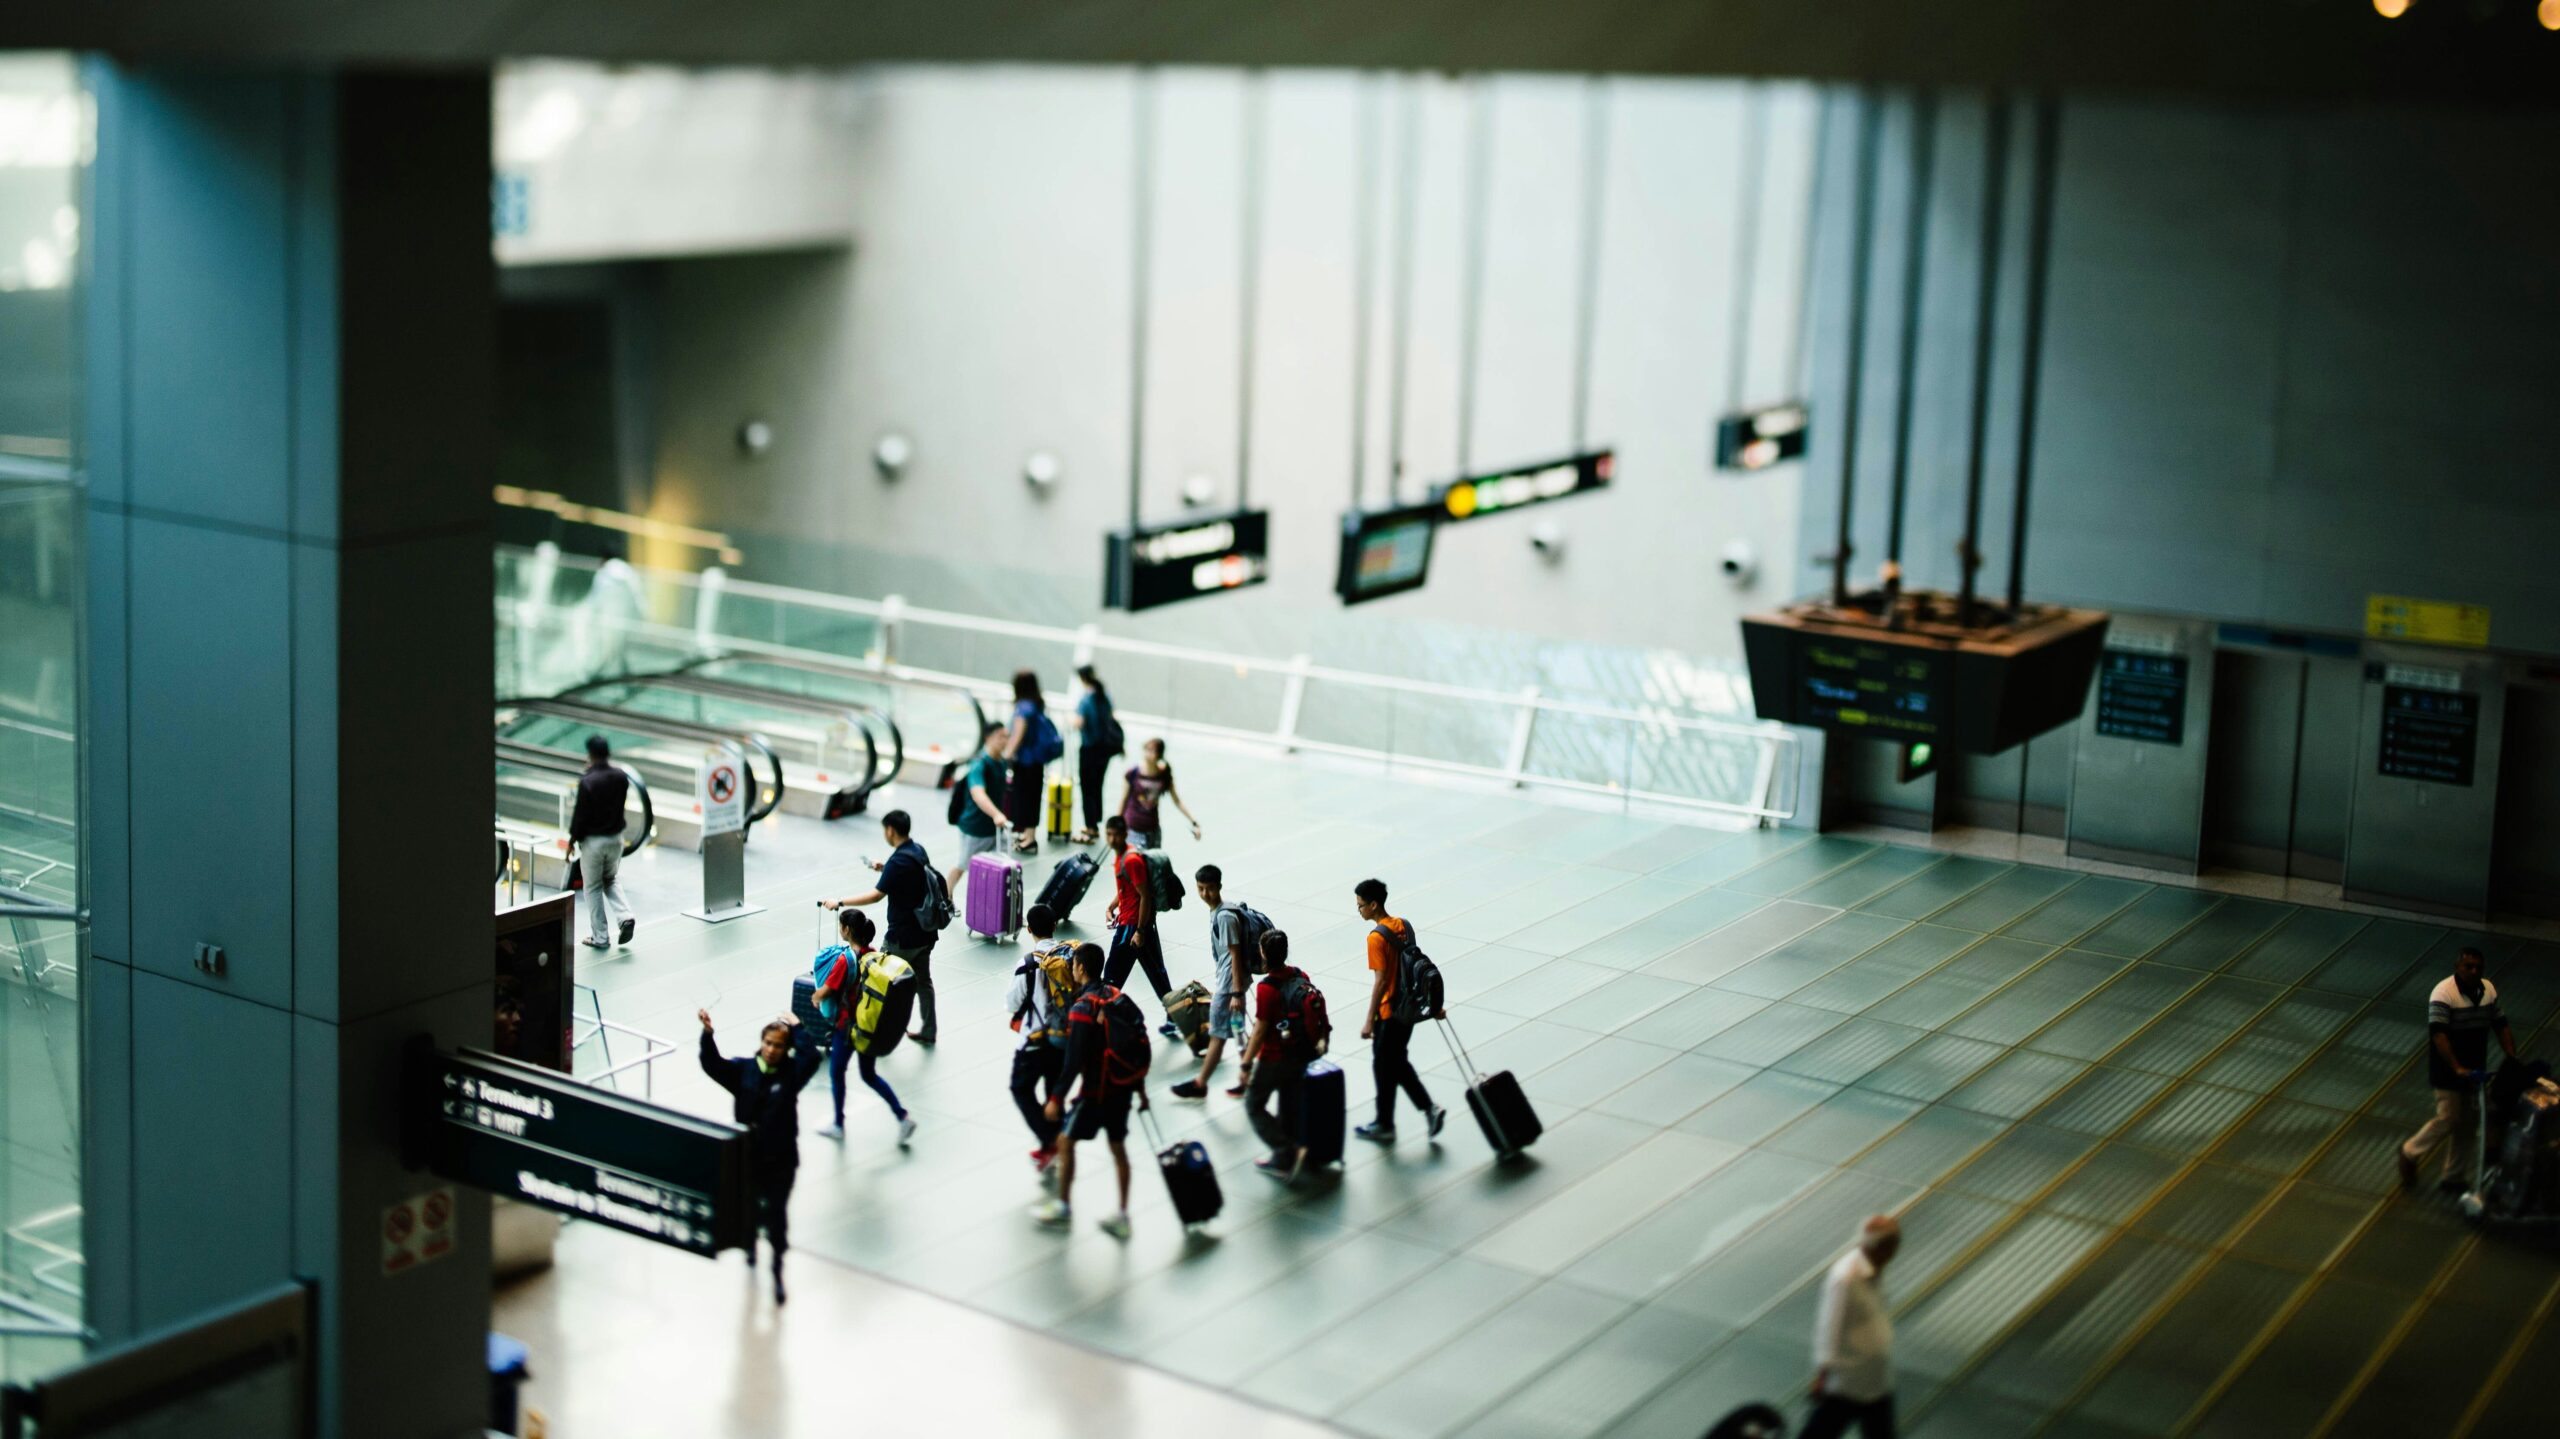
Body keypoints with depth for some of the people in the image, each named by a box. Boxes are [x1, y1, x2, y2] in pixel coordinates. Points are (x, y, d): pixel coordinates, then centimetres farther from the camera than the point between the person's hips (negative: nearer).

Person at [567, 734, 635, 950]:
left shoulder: (587, 781, -21)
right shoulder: (621, 776, -5)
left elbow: (580, 813, -16)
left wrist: (572, 840, -2)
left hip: (593, 841, -5)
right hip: (616, 838, 5)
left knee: (593, 888, 9)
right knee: (611, 880, 24)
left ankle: (600, 937, 12)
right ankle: (626, 915, 0)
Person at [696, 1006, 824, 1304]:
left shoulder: (791, 1073, -10)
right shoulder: (743, 1070, -6)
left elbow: (811, 1058, -28)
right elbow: (713, 1064, -19)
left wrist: (798, 1030, -29)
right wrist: (707, 1033, -34)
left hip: (780, 1160, -2)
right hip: (746, 1156, 2)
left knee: (776, 1214, 1)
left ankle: (777, 1270, 17)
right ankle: (750, 1244, 54)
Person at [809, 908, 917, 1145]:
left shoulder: (846, 959, -20)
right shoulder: (875, 956, -2)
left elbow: (826, 991, -15)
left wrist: (816, 996, 8)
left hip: (848, 1026, -6)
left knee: (836, 1072, 15)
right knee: (869, 1074, 19)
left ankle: (839, 1125, 26)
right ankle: (903, 1116, 8)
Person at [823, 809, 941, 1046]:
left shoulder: (898, 861, -23)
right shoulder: (918, 850, 4)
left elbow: (877, 895, -25)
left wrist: (840, 902, -20)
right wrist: (885, 869, 19)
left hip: (903, 935, -8)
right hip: (925, 931, 8)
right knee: (923, 981, 15)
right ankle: (928, 1031, 21)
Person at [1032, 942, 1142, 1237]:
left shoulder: (1082, 1007, -18)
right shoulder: (1118, 995, 5)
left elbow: (1074, 1059, -20)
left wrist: (1057, 1098, -14)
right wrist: (1140, 1087, 19)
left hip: (1097, 1088, -7)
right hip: (1124, 1085, 7)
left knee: (1066, 1141, 10)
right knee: (1118, 1147, 14)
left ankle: (1063, 1204, 20)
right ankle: (1122, 1215, 16)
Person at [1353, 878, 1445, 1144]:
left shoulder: (1377, 937, -21)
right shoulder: (1403, 926, 3)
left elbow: (1380, 981, -22)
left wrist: (1369, 1020, -17)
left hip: (1389, 1013, -8)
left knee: (1384, 1069, 7)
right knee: (1399, 1064, 20)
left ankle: (1385, 1126, 19)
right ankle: (1430, 1108, 12)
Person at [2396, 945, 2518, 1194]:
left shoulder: (2488, 990, 1)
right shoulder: (2444, 994, -21)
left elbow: (2501, 1026, 8)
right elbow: (2439, 1035, -27)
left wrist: (2512, 1059, -3)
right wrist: (2457, 1068, -34)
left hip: (2474, 1070, 7)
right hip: (2448, 1071, -7)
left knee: (2468, 1123, 11)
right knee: (2448, 1120, -7)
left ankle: (2455, 1178, 23)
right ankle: (2409, 1154, 17)